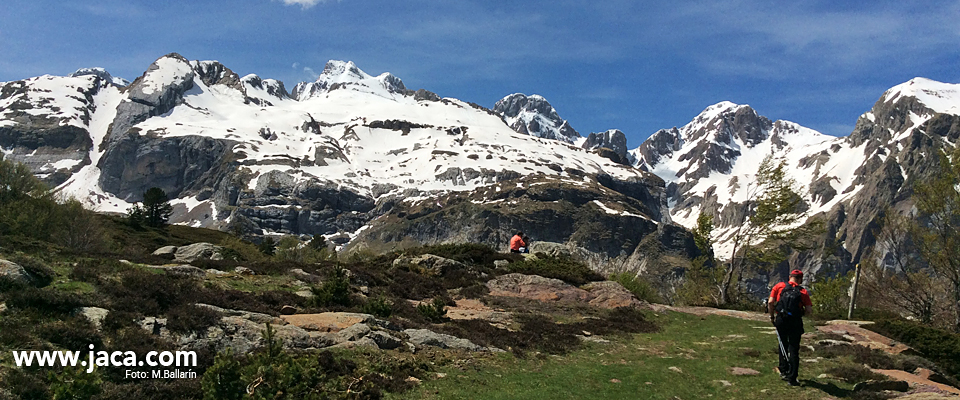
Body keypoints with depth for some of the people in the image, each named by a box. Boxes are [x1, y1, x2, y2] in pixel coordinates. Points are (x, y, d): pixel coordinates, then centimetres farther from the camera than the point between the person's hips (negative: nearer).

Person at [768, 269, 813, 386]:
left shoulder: (779, 286, 3)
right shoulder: (803, 291, 2)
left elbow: (770, 302, -5)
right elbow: (809, 311, -5)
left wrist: (772, 316, 9)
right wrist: (800, 313, 15)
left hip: (781, 320, 1)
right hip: (795, 322, -1)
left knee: (783, 345, 20)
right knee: (794, 349, 4)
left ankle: (784, 371, 25)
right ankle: (792, 378, 2)